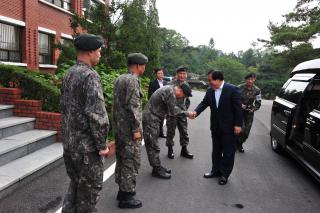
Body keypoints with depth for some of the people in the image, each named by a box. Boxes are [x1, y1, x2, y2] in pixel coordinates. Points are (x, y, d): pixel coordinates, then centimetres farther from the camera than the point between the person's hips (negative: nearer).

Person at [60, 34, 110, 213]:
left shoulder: (69, 74, 9)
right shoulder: (90, 76, -19)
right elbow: (97, 114, -24)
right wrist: (102, 145, -15)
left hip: (69, 143, 9)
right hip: (87, 146, -9)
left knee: (76, 184, 23)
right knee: (89, 188, 8)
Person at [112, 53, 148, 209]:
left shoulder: (119, 79, 12)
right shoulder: (133, 80, -17)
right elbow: (132, 107, -23)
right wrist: (136, 129, -18)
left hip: (118, 127, 9)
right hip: (129, 129, -9)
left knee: (122, 159, 18)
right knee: (131, 162, 1)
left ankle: (122, 190, 31)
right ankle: (126, 197, 11)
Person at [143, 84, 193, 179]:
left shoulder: (169, 89, 10)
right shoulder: (170, 93, -22)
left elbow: (172, 108, 16)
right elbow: (172, 112, -17)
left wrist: (185, 113, 10)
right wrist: (186, 113, -4)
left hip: (153, 118, 11)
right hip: (150, 119, -11)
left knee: (153, 145, 16)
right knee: (153, 146, -1)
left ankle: (157, 167, 27)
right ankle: (157, 170, 9)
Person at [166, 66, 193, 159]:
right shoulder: (171, 84, -14)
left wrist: (186, 108, 11)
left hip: (182, 111, 5)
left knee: (184, 131, 9)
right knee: (171, 131, 6)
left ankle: (184, 150, 21)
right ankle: (170, 149, 20)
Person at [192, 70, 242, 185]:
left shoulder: (232, 89, -15)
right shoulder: (210, 90, 1)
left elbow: (237, 108, -14)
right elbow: (204, 103, 2)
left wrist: (238, 124, -15)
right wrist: (196, 112, -17)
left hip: (229, 127, -6)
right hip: (215, 126, 6)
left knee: (228, 151, 6)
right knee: (216, 150, 17)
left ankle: (225, 174, 19)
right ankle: (216, 170, 32)